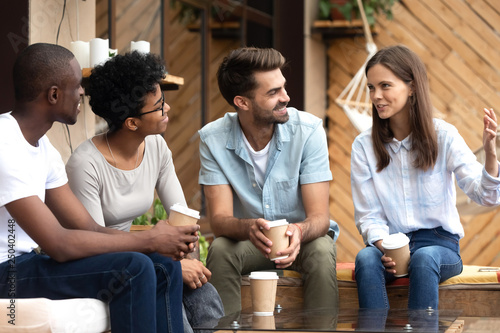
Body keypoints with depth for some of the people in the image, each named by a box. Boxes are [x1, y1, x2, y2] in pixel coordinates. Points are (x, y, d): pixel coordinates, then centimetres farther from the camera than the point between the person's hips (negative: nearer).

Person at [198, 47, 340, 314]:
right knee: (220, 250, -30)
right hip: (247, 240, 1)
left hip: (302, 236, 0)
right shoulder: (213, 138, -15)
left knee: (322, 251, -32)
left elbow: (319, 217, -21)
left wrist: (299, 231, -45)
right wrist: (248, 227, -44)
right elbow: (219, 219, -20)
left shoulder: (308, 129, -18)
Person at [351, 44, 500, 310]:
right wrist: (384, 247, -17)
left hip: (440, 242, -1)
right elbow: (368, 215, 4)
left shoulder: (443, 136, -2)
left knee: (424, 258, -36)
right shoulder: (363, 146, 3)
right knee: (366, 258, -32)